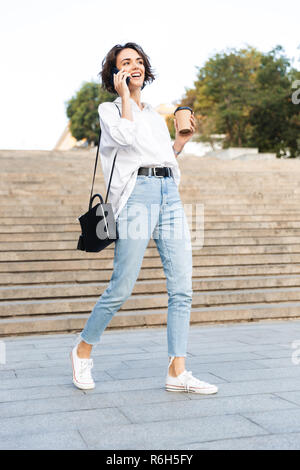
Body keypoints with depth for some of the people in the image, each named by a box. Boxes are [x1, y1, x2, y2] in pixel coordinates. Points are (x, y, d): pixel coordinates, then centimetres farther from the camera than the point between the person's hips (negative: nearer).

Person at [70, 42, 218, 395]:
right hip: (136, 196, -6)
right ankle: (83, 349, 17)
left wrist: (182, 140, 15)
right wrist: (124, 95, -2)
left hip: (170, 196, 6)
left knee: (182, 289, -3)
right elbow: (126, 136, -13)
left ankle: (177, 372, 3)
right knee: (121, 289, -6)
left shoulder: (156, 116, 25)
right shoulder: (108, 110, 9)